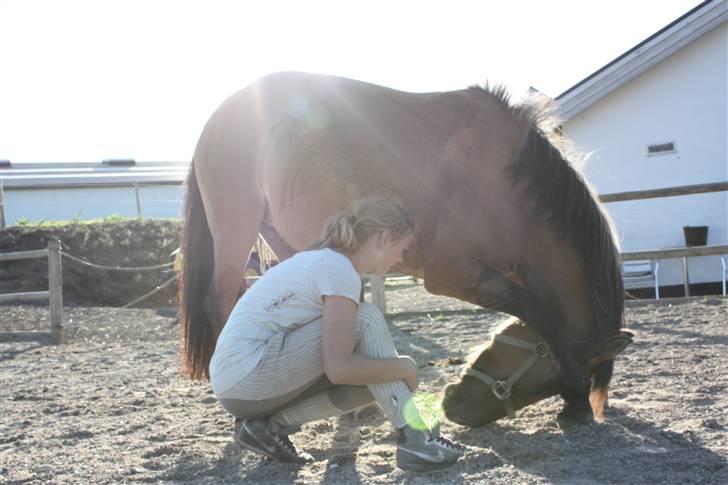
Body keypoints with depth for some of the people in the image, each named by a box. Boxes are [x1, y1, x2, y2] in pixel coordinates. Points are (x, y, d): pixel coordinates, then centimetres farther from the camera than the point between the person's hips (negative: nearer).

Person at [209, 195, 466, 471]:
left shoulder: (325, 259, 13)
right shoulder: (340, 271, -16)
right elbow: (338, 368, -24)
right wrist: (405, 366, -10)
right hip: (245, 375, -10)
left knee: (373, 376, 7)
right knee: (366, 320, -15)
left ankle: (270, 423, 5)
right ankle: (414, 438, -13)